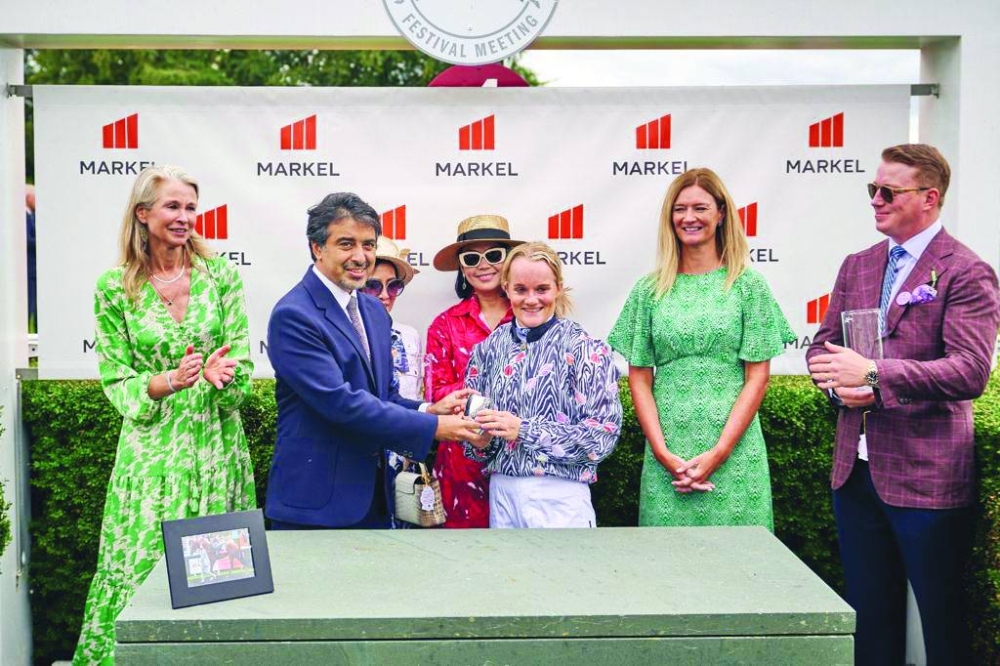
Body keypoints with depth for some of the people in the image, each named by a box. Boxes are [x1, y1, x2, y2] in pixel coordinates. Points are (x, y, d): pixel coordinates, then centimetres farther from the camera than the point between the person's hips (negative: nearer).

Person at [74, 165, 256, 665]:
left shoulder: (220, 274, 2)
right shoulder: (114, 287, -1)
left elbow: (242, 365, 2)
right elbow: (117, 382, -1)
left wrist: (219, 375, -20)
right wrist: (170, 381, -18)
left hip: (217, 443, 1)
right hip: (153, 447, -1)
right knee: (146, 562, 0)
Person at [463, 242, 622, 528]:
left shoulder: (586, 349, -6)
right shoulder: (488, 349, 6)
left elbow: (603, 434, -13)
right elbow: (472, 417, 13)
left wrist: (523, 430, -18)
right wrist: (478, 442, -10)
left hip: (560, 496, -3)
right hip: (501, 491, 4)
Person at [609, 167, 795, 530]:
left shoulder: (748, 285, 2)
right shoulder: (649, 290, 6)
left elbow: (758, 377, -1)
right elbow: (640, 380, 5)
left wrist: (718, 453, -9)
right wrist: (664, 454, -6)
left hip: (734, 453, -1)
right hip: (666, 455, 1)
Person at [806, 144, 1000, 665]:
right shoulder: (857, 266, 11)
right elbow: (823, 345, 13)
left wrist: (874, 375, -26)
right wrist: (841, 383, -9)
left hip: (924, 478, -6)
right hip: (855, 470, 6)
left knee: (941, 621, 6)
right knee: (869, 614, 16)